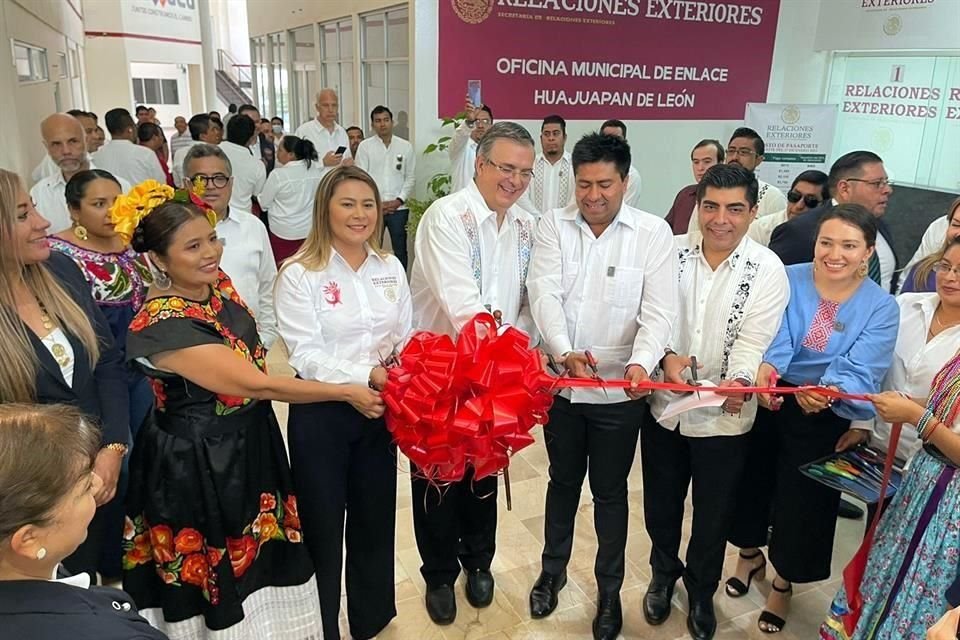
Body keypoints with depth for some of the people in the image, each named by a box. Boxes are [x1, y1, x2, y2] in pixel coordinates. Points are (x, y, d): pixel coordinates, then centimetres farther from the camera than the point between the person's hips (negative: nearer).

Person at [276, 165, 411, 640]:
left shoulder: (390, 267, 4)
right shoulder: (300, 274, -11)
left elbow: (406, 339, 7)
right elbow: (306, 356, -17)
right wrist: (367, 375, -27)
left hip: (379, 411, 5)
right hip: (321, 414, -4)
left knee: (375, 518, 19)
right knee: (322, 525, 12)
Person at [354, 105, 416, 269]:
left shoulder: (405, 146, 6)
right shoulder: (365, 146, 2)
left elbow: (411, 177, 6)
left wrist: (399, 200, -6)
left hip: (399, 208, 1)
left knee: (400, 250, 7)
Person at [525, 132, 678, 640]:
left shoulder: (653, 233, -7)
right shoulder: (554, 225, -3)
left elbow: (659, 310, -13)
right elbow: (544, 294, -12)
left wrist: (641, 361, -31)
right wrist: (564, 352, -28)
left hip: (619, 390, -2)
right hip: (561, 383, 2)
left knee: (610, 492, 14)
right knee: (563, 480, 20)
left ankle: (609, 588, 35)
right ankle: (552, 570, 42)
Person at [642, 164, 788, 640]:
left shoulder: (766, 269, -10)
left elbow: (755, 337, -16)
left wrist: (738, 381, -35)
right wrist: (666, 356, -23)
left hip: (725, 415, -2)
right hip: (664, 405, 2)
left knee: (713, 515, 17)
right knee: (660, 503, 20)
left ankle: (701, 591, 44)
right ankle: (663, 574, 49)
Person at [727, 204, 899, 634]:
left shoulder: (881, 307, -10)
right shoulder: (788, 278, -8)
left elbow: (860, 370, -20)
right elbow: (774, 334, -21)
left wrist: (827, 392, -42)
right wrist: (764, 368, -42)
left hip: (823, 418, -1)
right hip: (765, 400, 1)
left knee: (802, 501, 11)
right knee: (750, 481, 16)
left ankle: (783, 582, 39)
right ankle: (750, 554, 48)